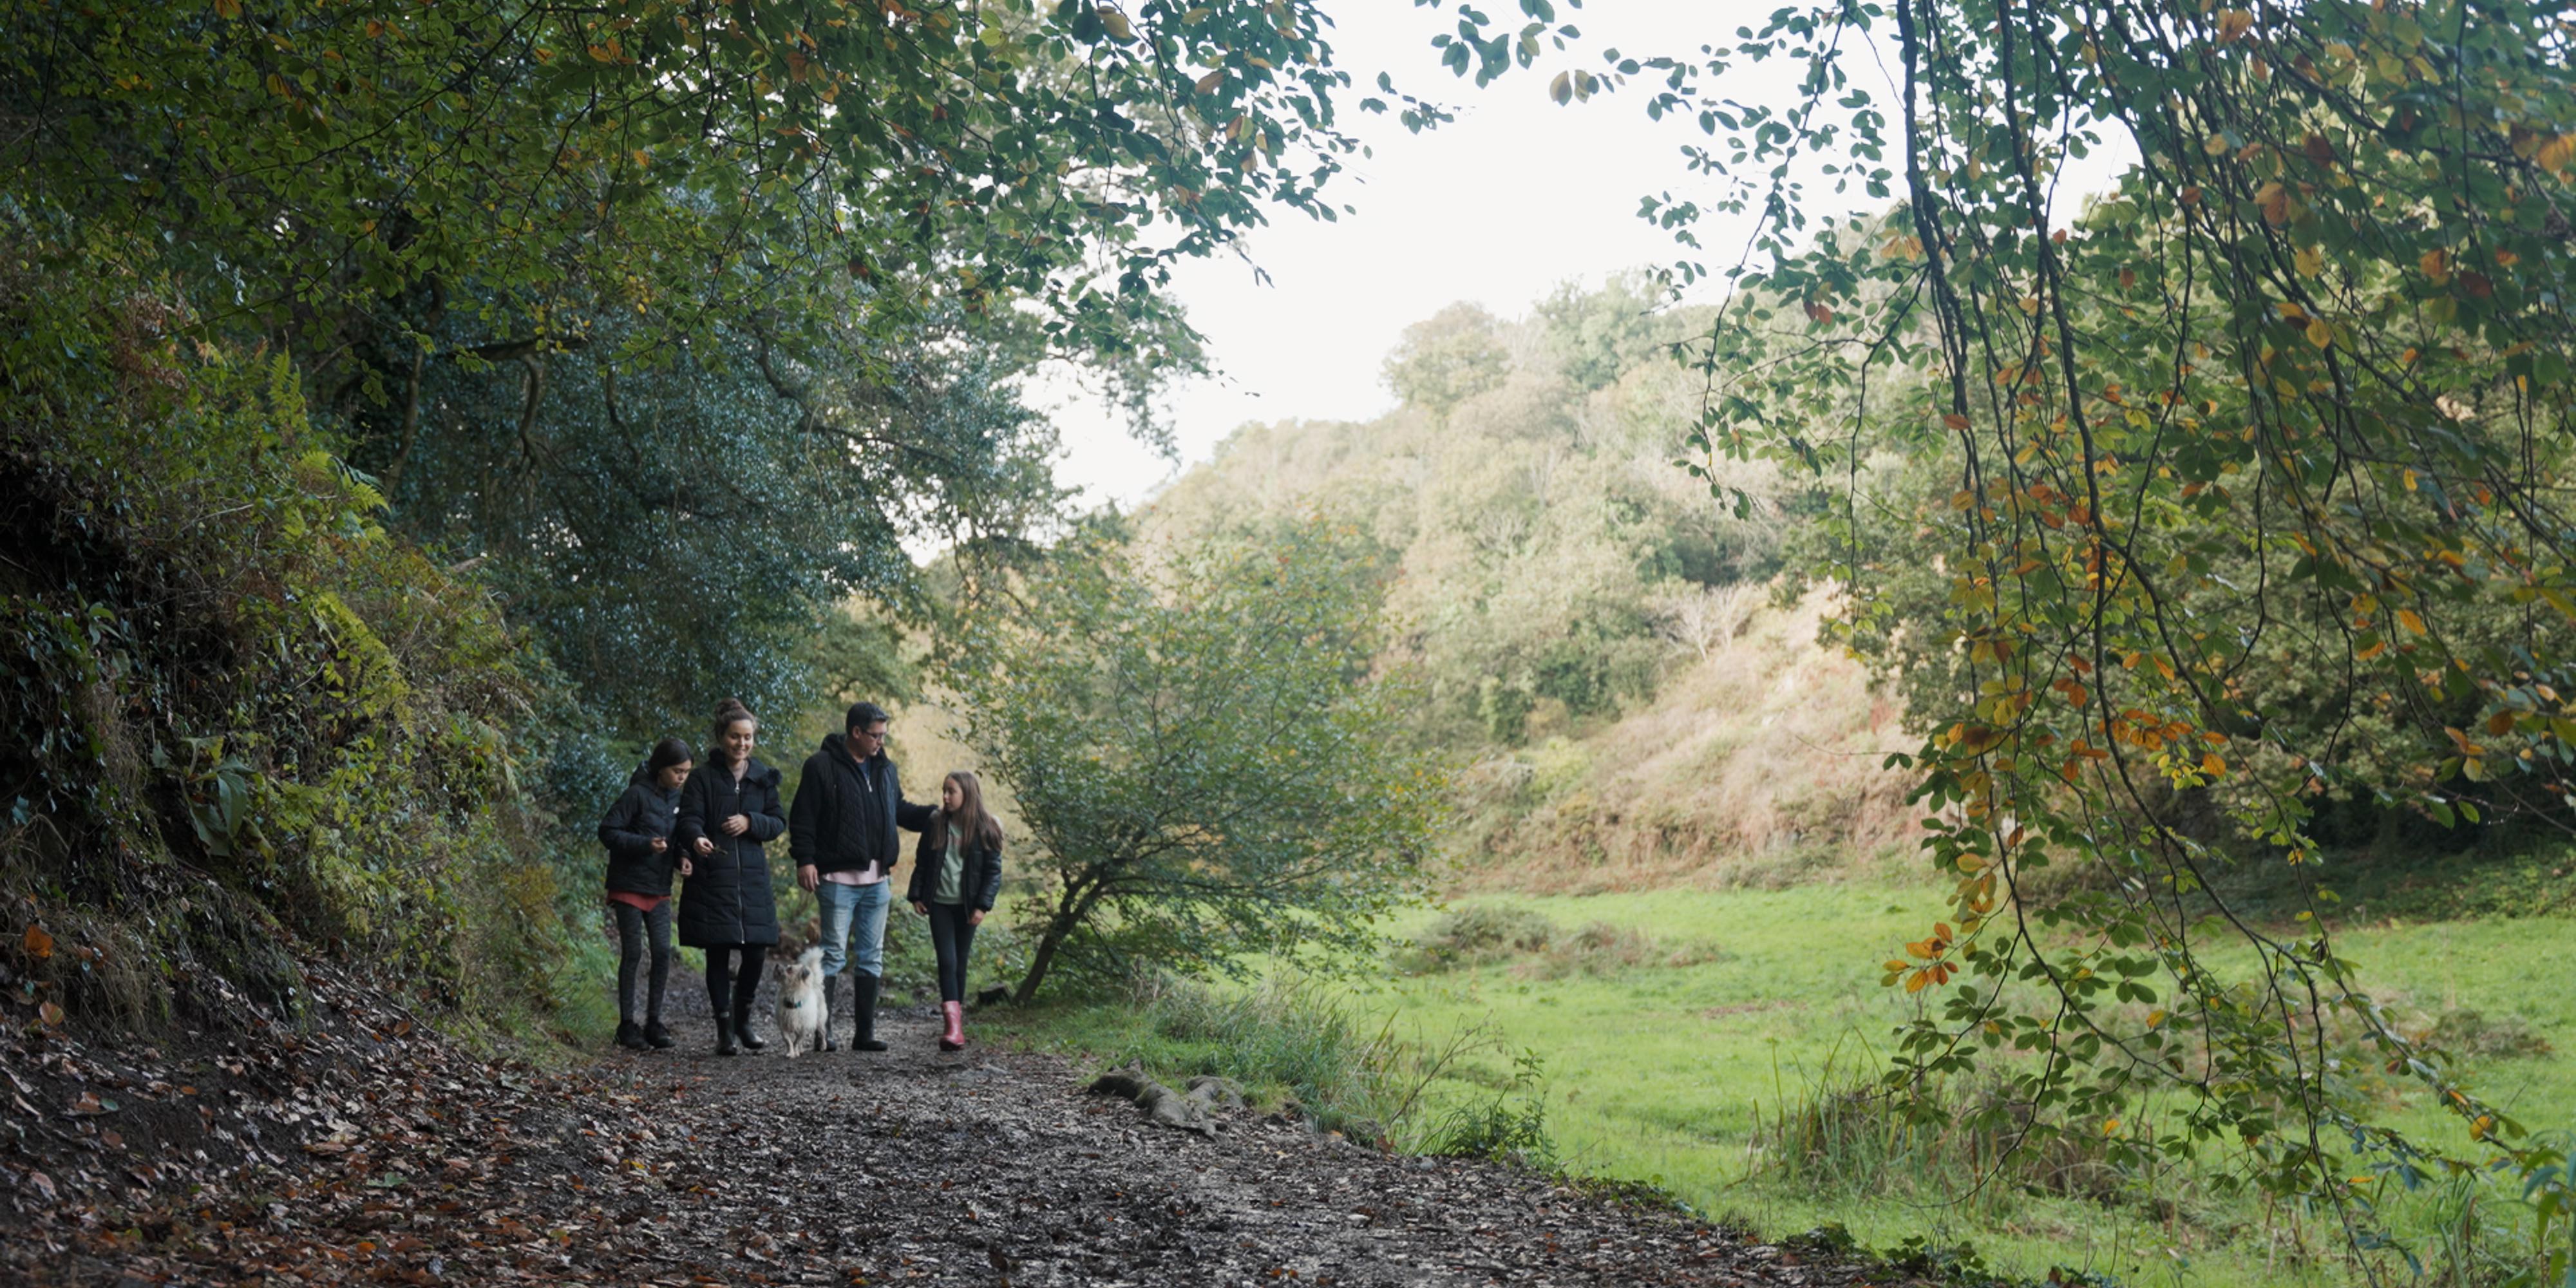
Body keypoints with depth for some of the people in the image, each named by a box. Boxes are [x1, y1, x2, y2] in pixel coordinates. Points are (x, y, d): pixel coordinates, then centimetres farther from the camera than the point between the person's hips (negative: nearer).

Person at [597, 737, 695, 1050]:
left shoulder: (677, 799, 7)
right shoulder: (638, 794, -13)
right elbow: (607, 831, -14)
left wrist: (681, 857, -3)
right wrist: (645, 844, -25)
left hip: (659, 889, 6)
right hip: (630, 886, -6)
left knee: (663, 952, 0)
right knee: (632, 953, -1)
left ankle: (653, 1022, 9)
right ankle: (627, 1024, 9)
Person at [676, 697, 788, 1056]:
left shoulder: (763, 778, 11)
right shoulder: (703, 778, 0)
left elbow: (779, 823, 11)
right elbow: (689, 819, -11)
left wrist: (751, 822, -9)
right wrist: (696, 839, -33)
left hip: (752, 878, 3)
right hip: (713, 878, -3)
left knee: (756, 952, 1)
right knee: (718, 953, -1)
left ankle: (743, 1020, 22)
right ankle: (724, 1028, 8)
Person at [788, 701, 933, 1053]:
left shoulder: (885, 769, 14)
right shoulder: (822, 766, -6)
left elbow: (900, 810, 24)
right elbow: (803, 817, -8)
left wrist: (934, 815, 10)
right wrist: (804, 859, -16)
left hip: (876, 879, 7)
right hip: (838, 878, -7)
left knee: (872, 957, 8)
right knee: (834, 954, -6)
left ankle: (865, 1033, 13)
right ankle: (821, 1031, 1)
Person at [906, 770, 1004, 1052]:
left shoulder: (985, 829, -3)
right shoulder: (935, 824, 3)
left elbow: (993, 871, -2)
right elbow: (922, 863, 10)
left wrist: (983, 906, -9)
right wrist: (916, 896, 3)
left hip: (967, 906, -1)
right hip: (940, 903, 1)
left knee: (960, 963, 7)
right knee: (947, 961, -10)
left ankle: (957, 1018, 19)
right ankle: (953, 1026, -18)